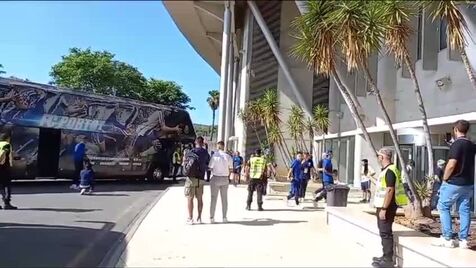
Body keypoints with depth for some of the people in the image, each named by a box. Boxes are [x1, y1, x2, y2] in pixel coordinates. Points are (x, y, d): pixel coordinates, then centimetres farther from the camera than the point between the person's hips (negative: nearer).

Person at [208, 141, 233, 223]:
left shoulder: (214, 155, -10)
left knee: (213, 198, 4)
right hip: (225, 179, 3)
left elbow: (210, 168, -7)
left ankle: (212, 217, 6)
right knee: (224, 198, 11)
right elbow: (231, 169, 3)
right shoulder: (228, 156, -1)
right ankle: (224, 217, 13)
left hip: (215, 178, -2)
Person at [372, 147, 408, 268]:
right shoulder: (387, 169, 14)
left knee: (385, 232, -5)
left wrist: (384, 209, -23)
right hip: (383, 206, 10)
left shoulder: (389, 171, -18)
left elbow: (390, 191, -23)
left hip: (387, 206, -10)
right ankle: (386, 256, 26)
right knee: (384, 231, 16)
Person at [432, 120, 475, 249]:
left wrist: (445, 179, -11)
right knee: (465, 210, 9)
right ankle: (463, 240, 12)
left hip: (454, 183, -7)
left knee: (443, 207, 4)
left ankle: (447, 238, 3)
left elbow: (451, 165, -22)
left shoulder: (457, 144, -16)